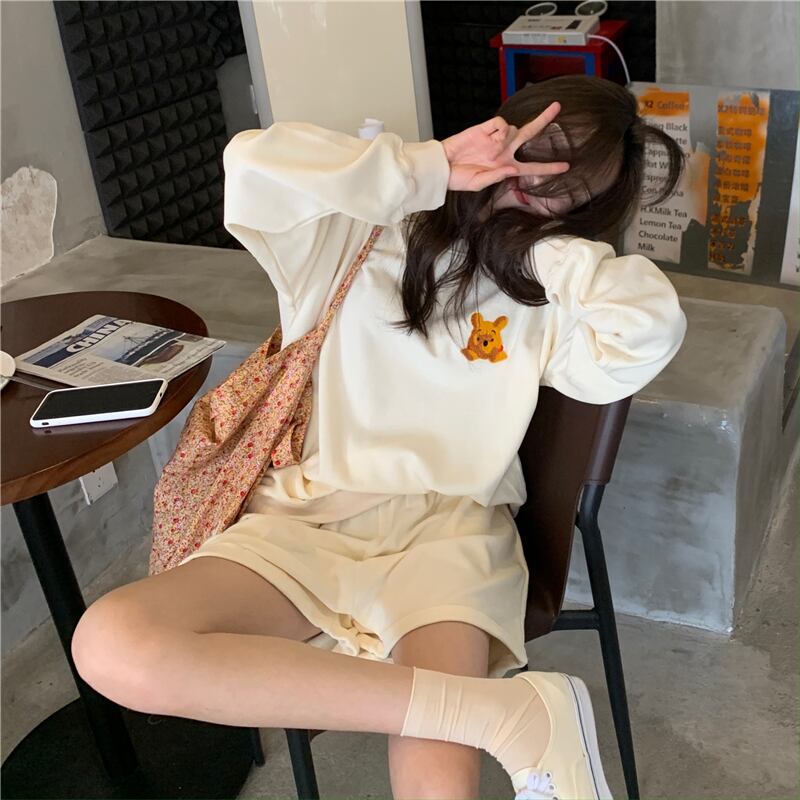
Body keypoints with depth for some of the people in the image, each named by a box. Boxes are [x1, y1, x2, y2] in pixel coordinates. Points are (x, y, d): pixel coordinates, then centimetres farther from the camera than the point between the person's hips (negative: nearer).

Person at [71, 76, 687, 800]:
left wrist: (540, 239, 0)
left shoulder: (546, 292, 11)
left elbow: (649, 336, -10)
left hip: (449, 529, -2)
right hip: (307, 520, 2)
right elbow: (255, 167, -11)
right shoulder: (360, 235, 8)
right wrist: (428, 169, -7)